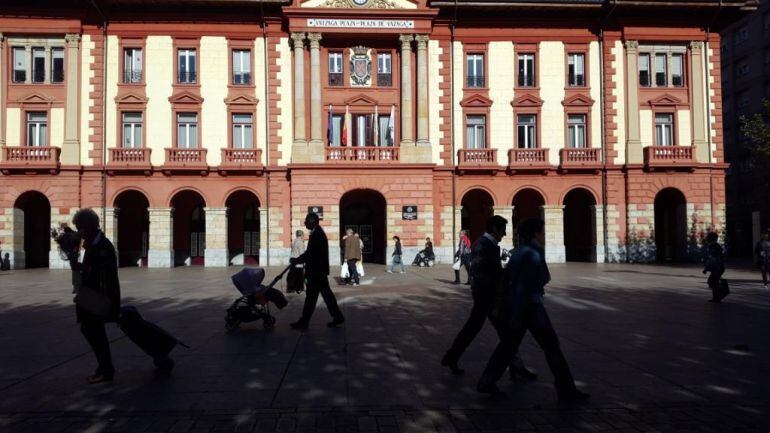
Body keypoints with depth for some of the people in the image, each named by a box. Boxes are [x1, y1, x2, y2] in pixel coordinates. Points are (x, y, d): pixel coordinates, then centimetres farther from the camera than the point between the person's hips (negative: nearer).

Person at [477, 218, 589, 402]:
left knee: (508, 344, 15)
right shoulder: (533, 255, -19)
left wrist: (500, 305, 18)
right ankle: (567, 391, 14)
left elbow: (506, 279, 13)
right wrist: (517, 317, -21)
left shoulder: (519, 252, 9)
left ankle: (486, 381, 15)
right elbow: (524, 287, -23)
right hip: (530, 308, -9)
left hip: (514, 304, 9)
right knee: (551, 347, 4)